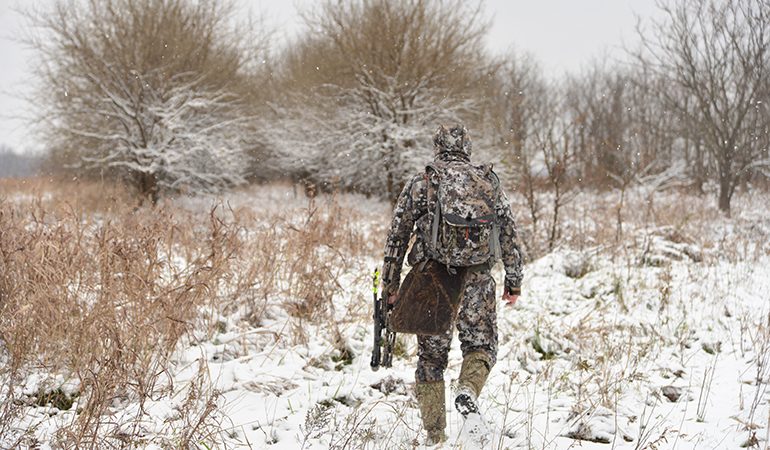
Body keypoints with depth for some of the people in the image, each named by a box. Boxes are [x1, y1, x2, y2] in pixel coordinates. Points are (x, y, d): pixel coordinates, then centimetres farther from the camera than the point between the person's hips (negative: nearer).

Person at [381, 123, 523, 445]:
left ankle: (435, 437, 10)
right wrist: (514, 282, 12)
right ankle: (468, 389, -14)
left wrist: (391, 284, 10)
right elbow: (509, 235, 4)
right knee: (481, 346, 17)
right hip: (476, 282, 0)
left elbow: (396, 237, 4)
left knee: (430, 357, 11)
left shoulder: (418, 184, 4)